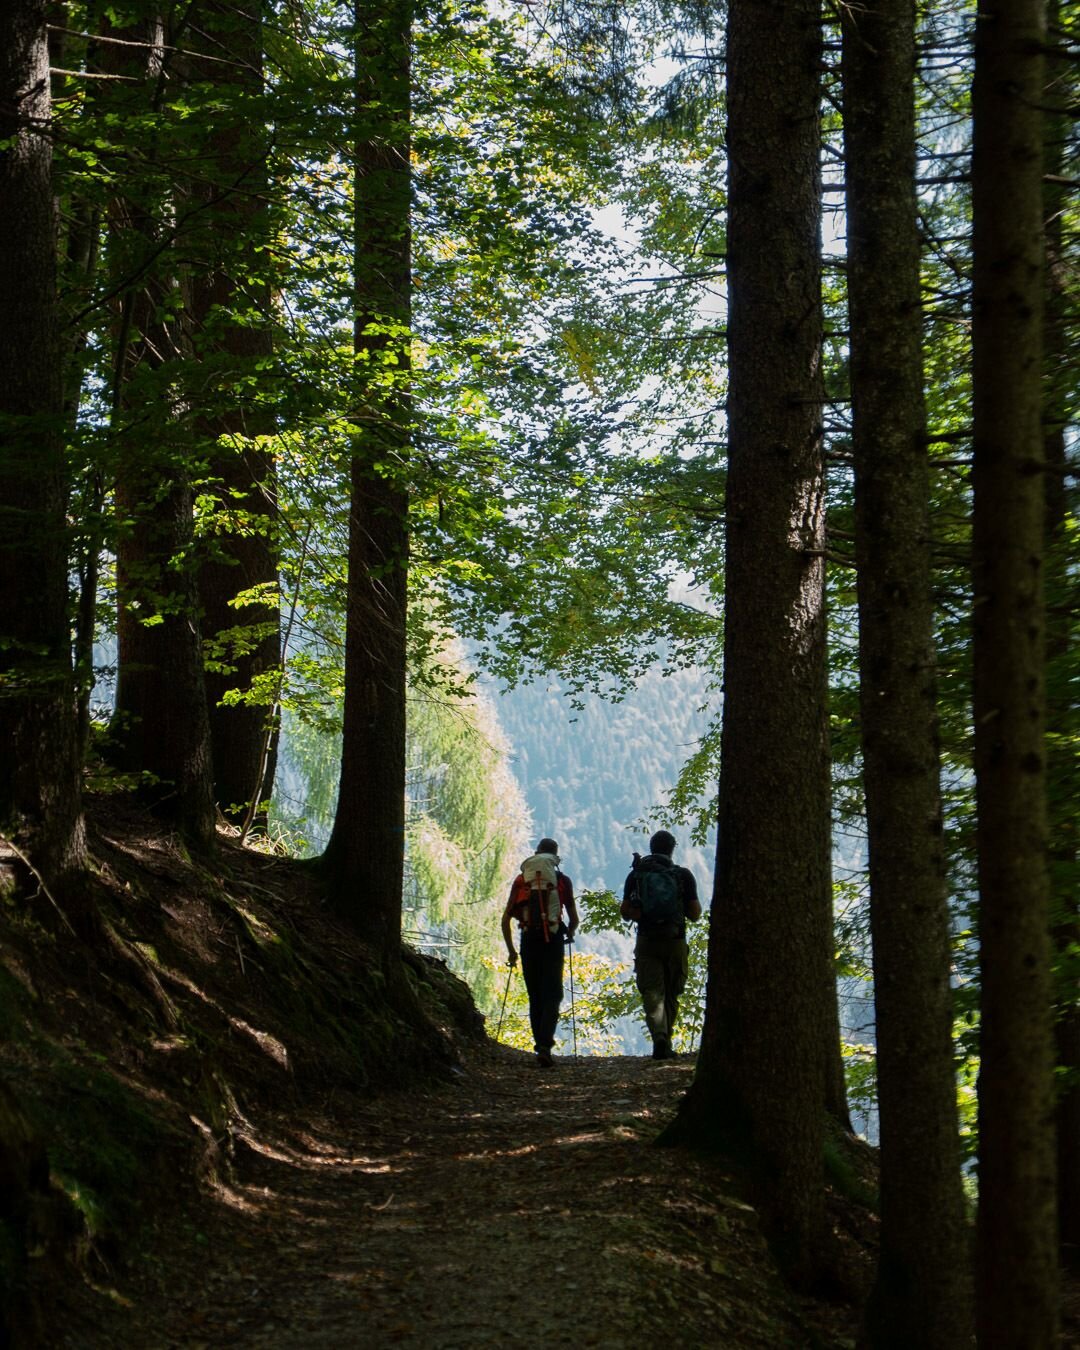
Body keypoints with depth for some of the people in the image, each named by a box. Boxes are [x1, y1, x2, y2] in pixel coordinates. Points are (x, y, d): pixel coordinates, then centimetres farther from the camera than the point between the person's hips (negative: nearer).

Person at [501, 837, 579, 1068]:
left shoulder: (521, 880, 11)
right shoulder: (562, 880, 6)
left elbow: (505, 919, 8)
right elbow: (574, 919, 7)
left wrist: (511, 950, 16)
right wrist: (569, 935, 29)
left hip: (528, 941, 2)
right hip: (552, 940, -2)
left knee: (535, 997, 14)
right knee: (552, 996, -1)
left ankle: (540, 1044, 17)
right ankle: (545, 1046, -18)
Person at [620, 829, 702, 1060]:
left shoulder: (636, 875, 2)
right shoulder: (683, 876, -1)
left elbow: (625, 911, 1)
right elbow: (695, 915, 0)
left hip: (646, 942, 0)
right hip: (675, 942, 0)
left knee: (652, 993, -3)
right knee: (671, 995, 13)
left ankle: (659, 1038, -24)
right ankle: (665, 1044, 16)